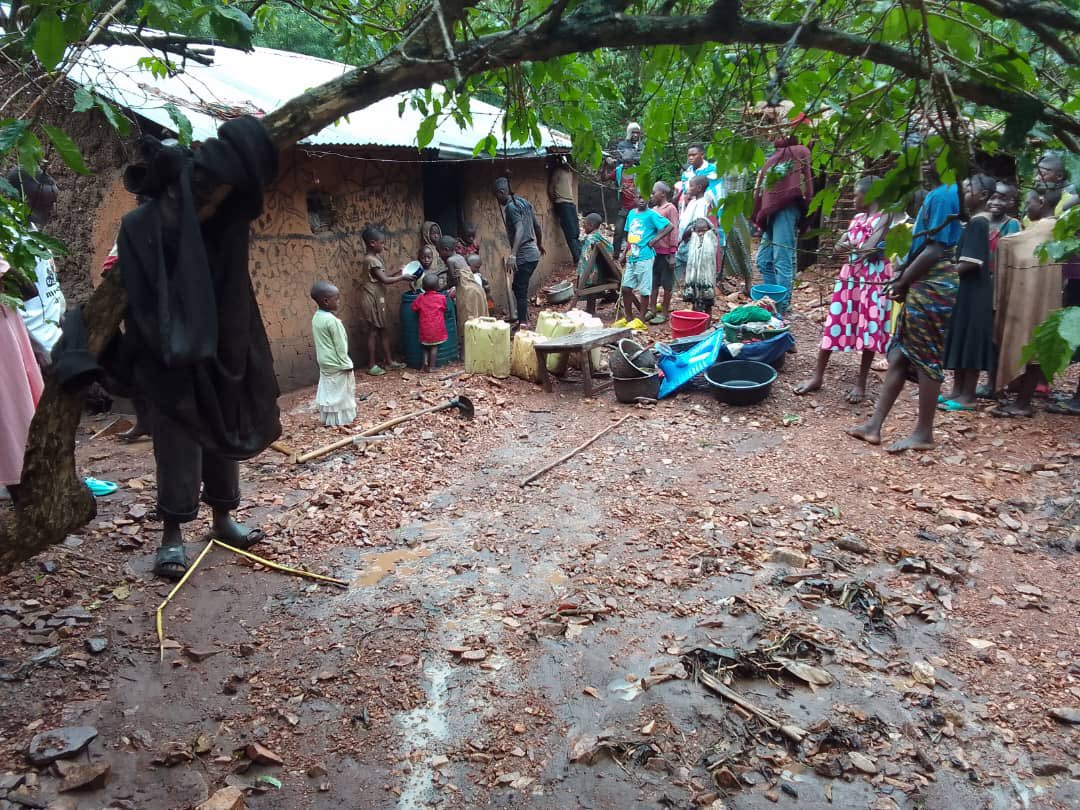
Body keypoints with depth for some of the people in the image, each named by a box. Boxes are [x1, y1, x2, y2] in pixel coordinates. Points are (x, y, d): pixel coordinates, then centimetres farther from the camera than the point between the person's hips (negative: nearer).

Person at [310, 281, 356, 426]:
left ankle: (327, 419, 24)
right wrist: (346, 365, -12)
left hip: (324, 363, 9)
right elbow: (340, 346, -19)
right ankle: (342, 421, 9)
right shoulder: (332, 320, -23)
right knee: (341, 395, 2)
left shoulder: (316, 317, 4)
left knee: (327, 393, 16)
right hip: (337, 365, -9)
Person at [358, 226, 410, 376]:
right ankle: (372, 365, 6)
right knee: (373, 332, -2)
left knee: (383, 331, 14)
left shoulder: (373, 258, 12)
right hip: (372, 301, -10)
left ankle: (389, 361, 22)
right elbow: (385, 280, -24)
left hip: (377, 300, 10)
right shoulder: (372, 260, -19)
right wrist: (402, 277, -14)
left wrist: (397, 274, 7)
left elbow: (382, 278, 15)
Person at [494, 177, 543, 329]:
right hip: (533, 253, 9)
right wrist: (540, 244, 36)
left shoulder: (511, 207, -13)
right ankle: (524, 319, 24)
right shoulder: (523, 202, 13)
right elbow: (537, 226, 20)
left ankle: (523, 324, -5)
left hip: (524, 255, -9)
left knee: (520, 290, -6)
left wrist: (512, 254, -34)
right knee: (519, 288, 18)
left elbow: (519, 229, -27)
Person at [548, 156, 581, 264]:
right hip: (562, 203, -7)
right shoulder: (557, 172, -3)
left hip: (571, 203, 7)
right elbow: (550, 189, -5)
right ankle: (578, 258, -13)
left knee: (576, 232, 3)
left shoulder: (570, 172, 19)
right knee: (571, 233, -12)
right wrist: (555, 203, -3)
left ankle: (581, 256, 4)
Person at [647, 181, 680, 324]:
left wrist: (672, 254, -14)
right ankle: (652, 310, 17)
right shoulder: (654, 209, 14)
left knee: (667, 285, 2)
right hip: (653, 251, 7)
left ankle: (664, 313, 7)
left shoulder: (670, 208, -7)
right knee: (653, 283, 10)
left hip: (665, 253, -7)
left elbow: (674, 231, -11)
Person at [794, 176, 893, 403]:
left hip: (874, 278, -7)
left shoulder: (885, 217, -7)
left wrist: (850, 245, 0)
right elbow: (839, 246, 6)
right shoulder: (858, 218, 14)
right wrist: (858, 246, -14)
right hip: (849, 276, 7)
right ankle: (817, 377, 10)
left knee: (869, 329, -1)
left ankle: (861, 383, 8)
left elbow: (869, 247, -18)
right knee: (833, 325, 4)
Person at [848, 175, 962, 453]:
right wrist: (905, 274, 9)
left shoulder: (943, 194, -13)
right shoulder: (951, 193, 15)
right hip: (927, 288, 9)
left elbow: (935, 250, -18)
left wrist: (903, 281, -9)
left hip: (931, 288, -9)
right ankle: (874, 424, 13)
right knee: (899, 354, 9)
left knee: (926, 357, -1)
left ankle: (924, 433, 9)